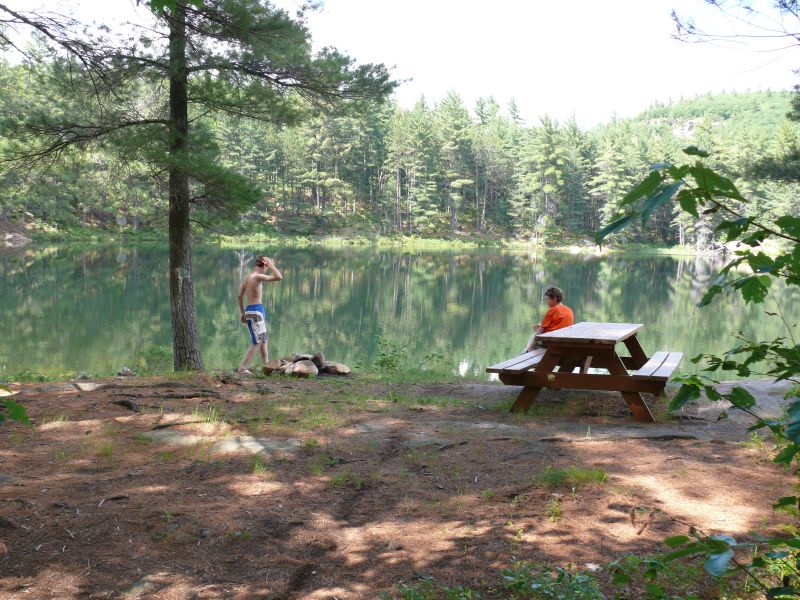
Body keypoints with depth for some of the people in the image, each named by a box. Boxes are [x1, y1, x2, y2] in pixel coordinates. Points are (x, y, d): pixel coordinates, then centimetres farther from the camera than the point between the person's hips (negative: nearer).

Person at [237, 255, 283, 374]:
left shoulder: (246, 278, 11)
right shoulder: (257, 277, -15)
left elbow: (239, 296, 15)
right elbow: (279, 277, -20)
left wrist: (242, 313, 23)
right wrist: (270, 264, -8)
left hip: (249, 309, 9)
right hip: (256, 310, -9)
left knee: (264, 340, 17)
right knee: (257, 342, -5)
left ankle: (267, 366, 22)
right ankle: (242, 368, -8)